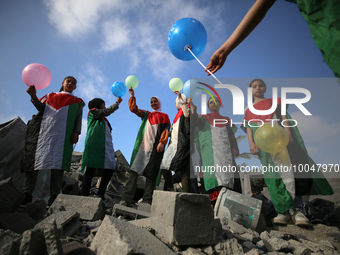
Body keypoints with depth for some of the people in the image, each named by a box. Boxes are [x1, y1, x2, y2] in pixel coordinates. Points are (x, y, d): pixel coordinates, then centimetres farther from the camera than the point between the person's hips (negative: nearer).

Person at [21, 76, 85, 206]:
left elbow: (78, 119, 11)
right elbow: (41, 107, 12)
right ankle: (27, 194, -6)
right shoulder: (51, 96, 27)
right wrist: (33, 96, -6)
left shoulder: (77, 102, 22)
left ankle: (54, 196, -14)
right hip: (44, 129, 2)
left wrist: (76, 132, -5)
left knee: (58, 160, -13)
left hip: (63, 132, -2)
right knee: (34, 158, -7)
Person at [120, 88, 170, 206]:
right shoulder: (146, 114, 26)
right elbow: (134, 109, 14)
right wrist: (132, 96, 4)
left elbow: (166, 130, 3)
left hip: (155, 146, -3)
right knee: (134, 170, -8)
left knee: (150, 173, -8)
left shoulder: (164, 116, 15)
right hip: (143, 144, 3)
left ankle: (147, 200, -8)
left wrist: (162, 143, -11)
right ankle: (127, 198, -11)